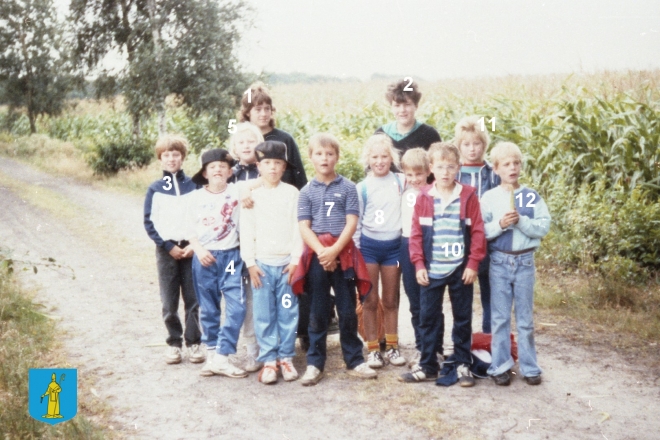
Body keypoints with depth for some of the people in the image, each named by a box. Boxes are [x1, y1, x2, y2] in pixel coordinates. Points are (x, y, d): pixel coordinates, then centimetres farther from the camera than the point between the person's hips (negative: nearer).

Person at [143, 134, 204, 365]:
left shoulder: (193, 185, 3)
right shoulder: (155, 189, 3)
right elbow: (149, 222, 1)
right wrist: (168, 246, -8)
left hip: (191, 249, 0)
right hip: (166, 250, 0)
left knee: (193, 299, 3)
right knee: (169, 302, 4)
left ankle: (194, 342, 13)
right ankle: (174, 343, 16)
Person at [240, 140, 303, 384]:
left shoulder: (292, 193, 4)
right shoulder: (252, 195, 5)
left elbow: (298, 228, 2)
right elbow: (246, 231, 3)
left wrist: (296, 259, -5)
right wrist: (250, 262, -3)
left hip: (287, 262, 0)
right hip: (262, 263, 0)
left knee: (288, 313, 4)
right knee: (264, 315, 2)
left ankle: (286, 357, 16)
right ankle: (268, 360, 10)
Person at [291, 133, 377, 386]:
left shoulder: (347, 187, 3)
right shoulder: (306, 192, 6)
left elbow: (351, 223, -4)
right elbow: (304, 227, -1)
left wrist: (334, 250, -15)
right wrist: (322, 251, -15)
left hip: (343, 253, -1)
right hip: (316, 255, 1)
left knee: (348, 310, 6)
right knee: (318, 312, 7)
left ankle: (354, 361, 17)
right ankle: (314, 364, 13)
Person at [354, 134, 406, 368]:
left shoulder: (401, 182, 1)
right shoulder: (362, 188, 0)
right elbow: (355, 222, 3)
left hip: (393, 245, 1)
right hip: (368, 246, -1)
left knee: (391, 300, 10)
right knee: (370, 300, 3)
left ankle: (392, 346, 20)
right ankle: (373, 348, 12)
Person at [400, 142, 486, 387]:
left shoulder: (468, 196, -3)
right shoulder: (423, 198, 0)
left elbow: (478, 232, -4)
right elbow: (416, 233, 1)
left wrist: (473, 264, -8)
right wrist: (419, 264, -5)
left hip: (461, 270, -1)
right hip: (431, 270, 1)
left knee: (462, 318, 9)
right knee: (428, 318, 8)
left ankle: (463, 364, 21)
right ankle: (428, 366, 18)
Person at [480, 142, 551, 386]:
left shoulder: (532, 197, 0)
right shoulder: (489, 198, -2)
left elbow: (544, 227, -5)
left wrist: (521, 221, -18)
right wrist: (500, 224, -21)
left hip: (525, 261, 1)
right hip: (499, 262, -1)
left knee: (526, 319, 10)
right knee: (500, 318, 7)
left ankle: (529, 367, 19)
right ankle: (500, 366, 16)